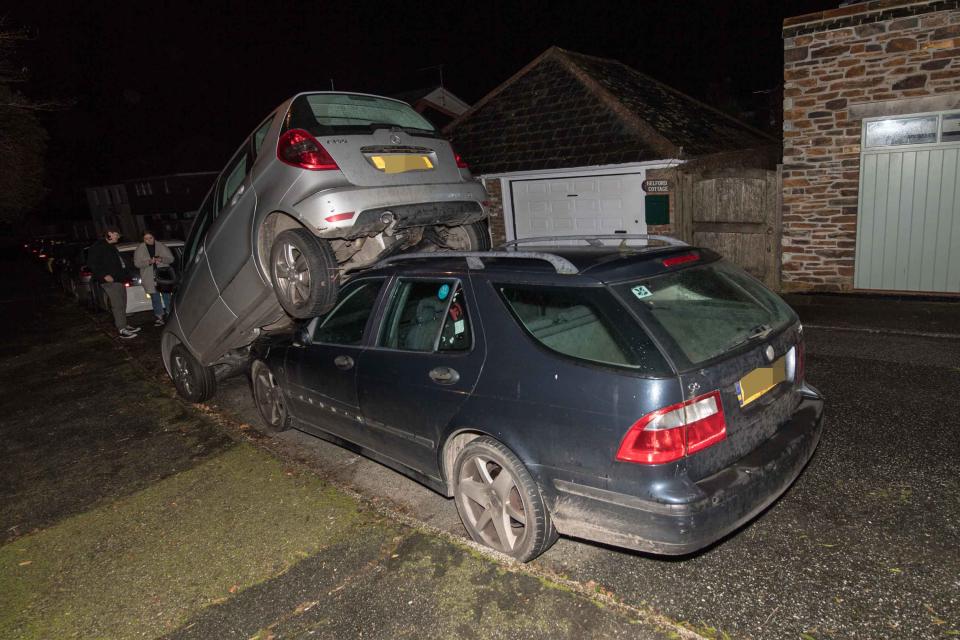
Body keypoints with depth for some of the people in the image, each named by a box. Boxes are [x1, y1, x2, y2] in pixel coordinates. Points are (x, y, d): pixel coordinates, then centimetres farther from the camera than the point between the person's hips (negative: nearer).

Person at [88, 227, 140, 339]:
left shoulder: (111, 246, 21)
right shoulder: (98, 246, -9)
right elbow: (91, 263, -16)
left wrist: (123, 275, 20)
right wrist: (104, 275, -21)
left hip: (119, 279, 10)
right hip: (110, 281, -10)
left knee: (122, 305, 14)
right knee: (118, 305, -12)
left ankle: (124, 325, 23)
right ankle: (122, 330, -11)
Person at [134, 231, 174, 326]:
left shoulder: (161, 246, 5)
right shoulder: (140, 249, 5)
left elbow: (171, 258, 4)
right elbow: (137, 263, -2)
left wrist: (161, 259, -17)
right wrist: (148, 262, -19)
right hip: (150, 279, 1)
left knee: (167, 296, 0)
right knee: (155, 298, 4)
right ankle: (160, 318, 8)